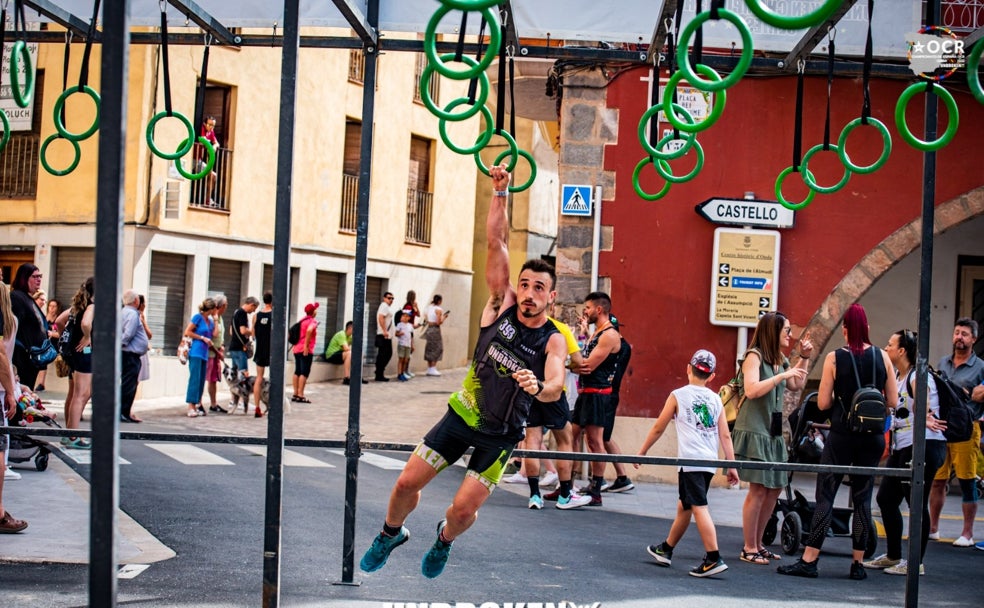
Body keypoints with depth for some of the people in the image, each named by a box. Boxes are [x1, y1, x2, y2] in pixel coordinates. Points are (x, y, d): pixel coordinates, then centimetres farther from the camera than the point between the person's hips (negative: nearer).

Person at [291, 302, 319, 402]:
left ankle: (295, 394, 13)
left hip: (297, 349, 8)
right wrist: (306, 345, -24)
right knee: (304, 372, -6)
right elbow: (309, 330, -29)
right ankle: (300, 395, -10)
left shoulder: (303, 321, 16)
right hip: (306, 350, -8)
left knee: (297, 372, 11)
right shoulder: (312, 321, -9)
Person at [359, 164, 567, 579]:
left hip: (500, 434, -2)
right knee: (407, 483, -1)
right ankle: (391, 534, 30)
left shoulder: (553, 341, -12)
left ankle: (444, 540, 29)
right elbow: (496, 242, -11)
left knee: (464, 509, -7)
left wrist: (539, 387, -54)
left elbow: (556, 386, -30)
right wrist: (500, 193, -20)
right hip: (462, 415, 2)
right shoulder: (501, 304, -6)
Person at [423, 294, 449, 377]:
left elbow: (426, 320, 12)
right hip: (435, 329, -7)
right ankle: (433, 369, -3)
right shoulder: (438, 310, -13)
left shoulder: (429, 308, 9)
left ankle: (429, 369, 15)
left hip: (429, 329, 7)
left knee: (430, 349, 12)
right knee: (436, 349, 0)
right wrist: (444, 317, -1)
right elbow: (439, 322, -16)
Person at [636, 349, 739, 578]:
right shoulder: (716, 399, 13)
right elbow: (725, 435, 9)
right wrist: (732, 465, 11)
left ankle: (713, 559, -20)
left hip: (690, 460, -6)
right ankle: (666, 550, 32)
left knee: (699, 507, -11)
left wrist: (642, 452, 17)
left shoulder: (678, 396, 2)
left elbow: (658, 428, 6)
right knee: (684, 506, 18)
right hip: (710, 462, 6)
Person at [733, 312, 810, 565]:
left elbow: (797, 385, 27)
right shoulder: (754, 356, -10)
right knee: (758, 489, -10)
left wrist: (804, 358, 18)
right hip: (754, 430, -9)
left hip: (773, 433, 9)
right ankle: (749, 549, -4)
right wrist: (781, 376, -21)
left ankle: (757, 543, 20)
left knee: (775, 487, 10)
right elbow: (752, 390, -22)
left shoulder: (780, 360, 15)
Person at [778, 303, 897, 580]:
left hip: (842, 435, -3)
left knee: (825, 496, 1)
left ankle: (809, 560, -1)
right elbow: (893, 401, 2)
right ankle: (857, 564, 10)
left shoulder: (834, 358, -8)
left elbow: (823, 403, -8)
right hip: (872, 437, 3)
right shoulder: (882, 356, -1)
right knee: (863, 499, 9)